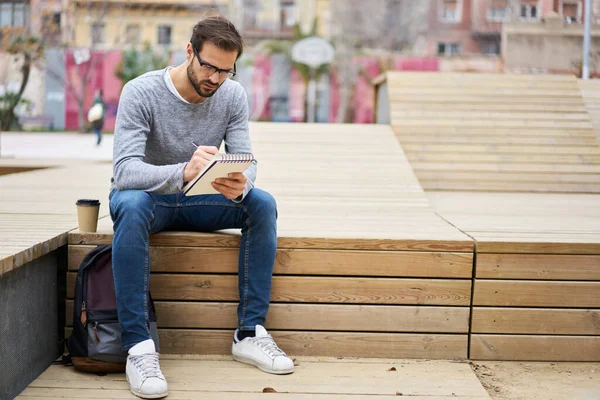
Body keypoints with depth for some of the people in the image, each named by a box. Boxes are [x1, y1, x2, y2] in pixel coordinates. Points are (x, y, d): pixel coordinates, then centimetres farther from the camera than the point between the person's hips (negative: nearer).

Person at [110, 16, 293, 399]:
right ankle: (139, 346, -37)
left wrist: (241, 185, -39)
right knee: (132, 205, -39)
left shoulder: (233, 96, -7)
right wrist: (182, 172, -51)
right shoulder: (141, 93, -20)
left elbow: (246, 163, -12)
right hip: (147, 196, -4)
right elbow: (124, 170, -32)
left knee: (263, 203, -22)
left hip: (196, 201, 4)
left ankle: (249, 333, -18)